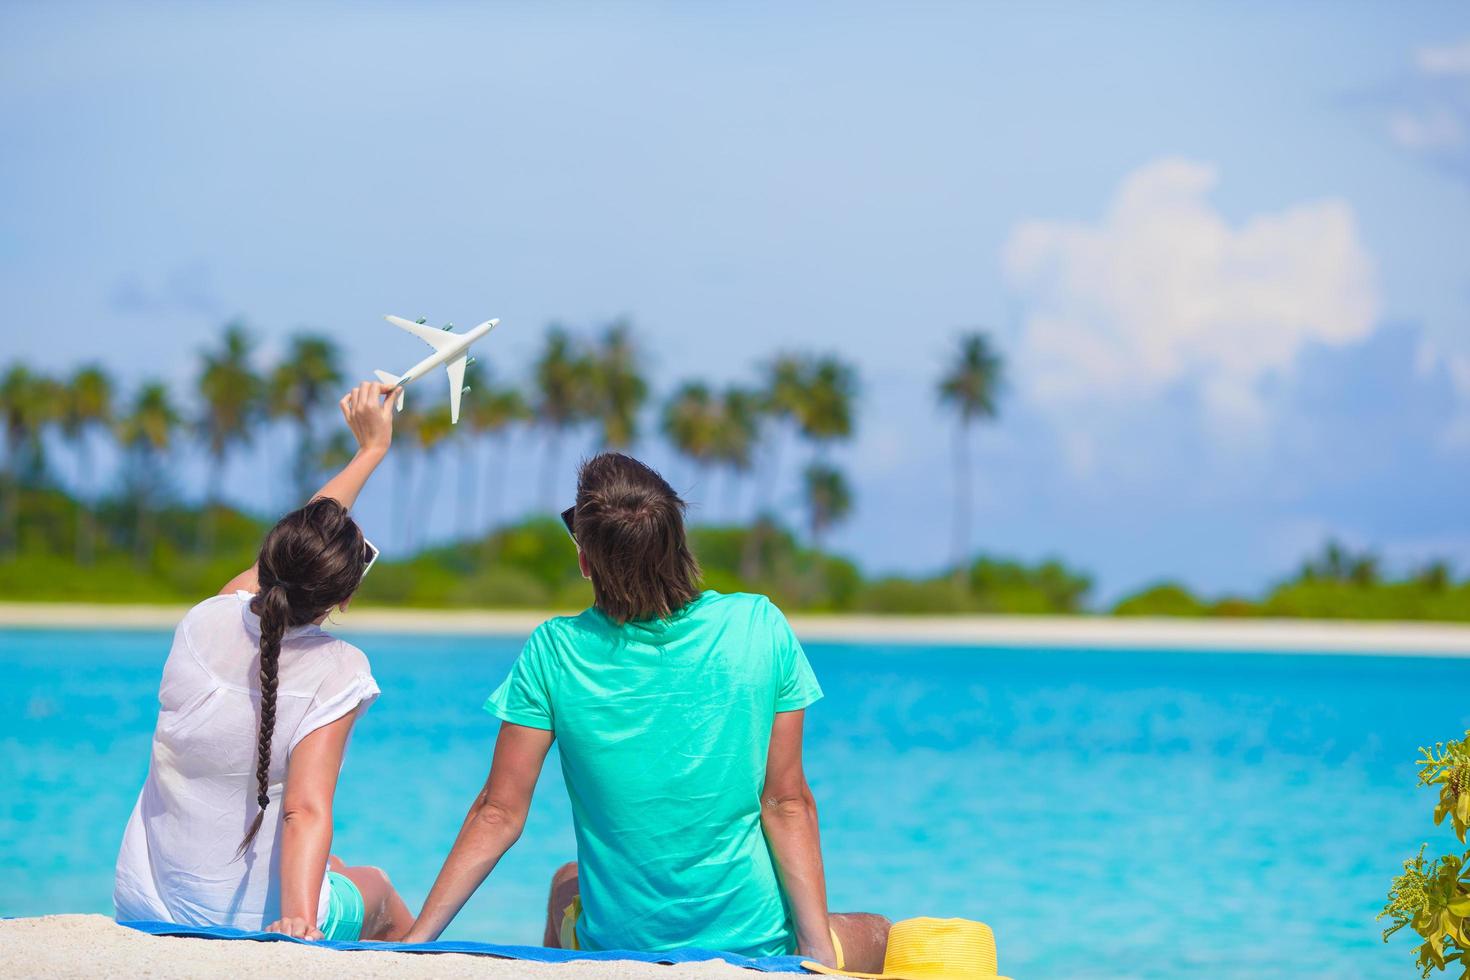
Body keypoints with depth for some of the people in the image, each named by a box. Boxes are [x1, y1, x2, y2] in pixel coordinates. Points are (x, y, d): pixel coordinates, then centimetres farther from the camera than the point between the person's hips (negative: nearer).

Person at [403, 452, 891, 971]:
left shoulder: (553, 653, -12)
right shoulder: (759, 626, -11)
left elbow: (498, 815, -9)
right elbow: (788, 803, -11)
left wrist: (414, 942, -2)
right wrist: (818, 947, -8)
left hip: (612, 947, 2)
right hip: (756, 943, -2)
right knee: (879, 934, 30)